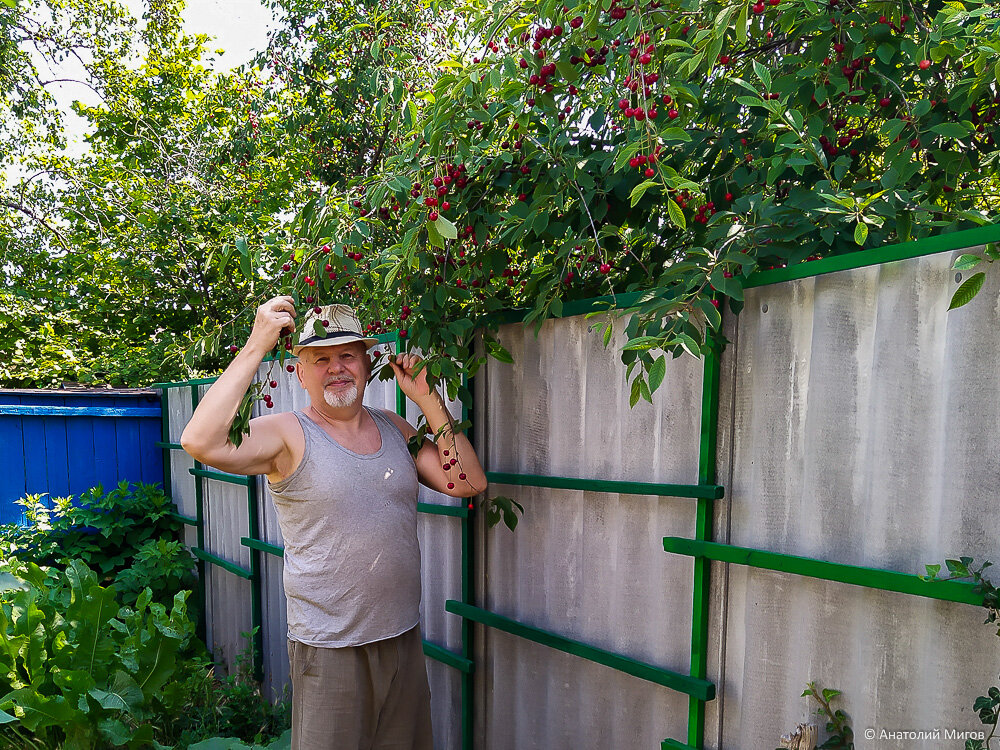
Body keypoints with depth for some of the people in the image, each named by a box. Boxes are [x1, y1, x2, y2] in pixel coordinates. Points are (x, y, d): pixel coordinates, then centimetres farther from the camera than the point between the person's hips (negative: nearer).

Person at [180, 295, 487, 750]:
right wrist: (256, 346, -25)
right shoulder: (289, 435, -10)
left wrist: (427, 399, -9)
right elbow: (200, 441, -28)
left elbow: (468, 482, -3)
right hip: (328, 647, -5)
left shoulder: (395, 429, 4)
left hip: (404, 636, 5)